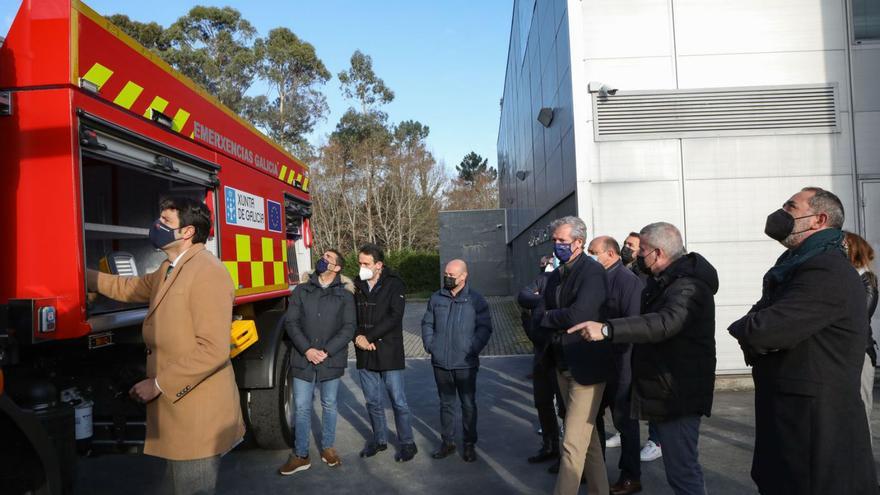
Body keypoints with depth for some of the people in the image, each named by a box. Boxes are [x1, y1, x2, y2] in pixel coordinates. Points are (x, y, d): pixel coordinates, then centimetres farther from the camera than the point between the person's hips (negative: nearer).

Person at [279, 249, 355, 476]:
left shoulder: (345, 296, 3)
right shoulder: (301, 291, 6)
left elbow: (348, 328, -4)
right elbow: (291, 322, 0)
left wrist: (326, 351, -14)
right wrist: (307, 350, -12)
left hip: (331, 361, -1)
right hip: (303, 360, 1)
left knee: (329, 405, 12)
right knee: (301, 408, 5)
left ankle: (328, 448, 28)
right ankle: (300, 456, 17)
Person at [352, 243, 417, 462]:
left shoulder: (394, 285, -7)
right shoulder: (356, 286, 6)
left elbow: (394, 317, -16)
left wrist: (368, 337, -18)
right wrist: (357, 336, -13)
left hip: (389, 352, -4)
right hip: (364, 354, 5)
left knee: (398, 401, 3)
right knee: (372, 401, 15)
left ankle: (407, 443, 18)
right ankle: (379, 439, 33)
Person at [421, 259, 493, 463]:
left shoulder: (476, 300, -5)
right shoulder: (436, 298, 5)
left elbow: (484, 328, -5)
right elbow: (427, 324, 12)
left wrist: (473, 349, -13)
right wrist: (429, 345, 0)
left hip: (466, 364, -3)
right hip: (440, 363, 3)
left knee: (468, 404, 9)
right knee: (446, 404, 15)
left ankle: (470, 444, 23)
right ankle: (447, 442, 28)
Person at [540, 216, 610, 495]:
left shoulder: (592, 271, -13)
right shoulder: (555, 275, 11)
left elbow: (577, 315, -24)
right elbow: (543, 311, 11)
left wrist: (546, 317, -9)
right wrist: (555, 323, -8)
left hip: (586, 366, -8)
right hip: (563, 365, 8)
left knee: (573, 444, -6)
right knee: (588, 437, 20)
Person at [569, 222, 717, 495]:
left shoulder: (688, 286, -22)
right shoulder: (667, 280, 13)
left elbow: (666, 322, -40)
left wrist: (607, 329, -46)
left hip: (677, 393, -11)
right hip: (667, 389, 11)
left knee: (682, 470, -5)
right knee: (682, 464, 23)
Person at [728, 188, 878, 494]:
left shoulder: (828, 272, -20)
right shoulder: (797, 266, 14)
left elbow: (762, 330, -27)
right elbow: (759, 321, 12)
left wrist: (742, 329, -6)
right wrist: (755, 336, -10)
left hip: (817, 419, -9)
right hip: (790, 411, 9)